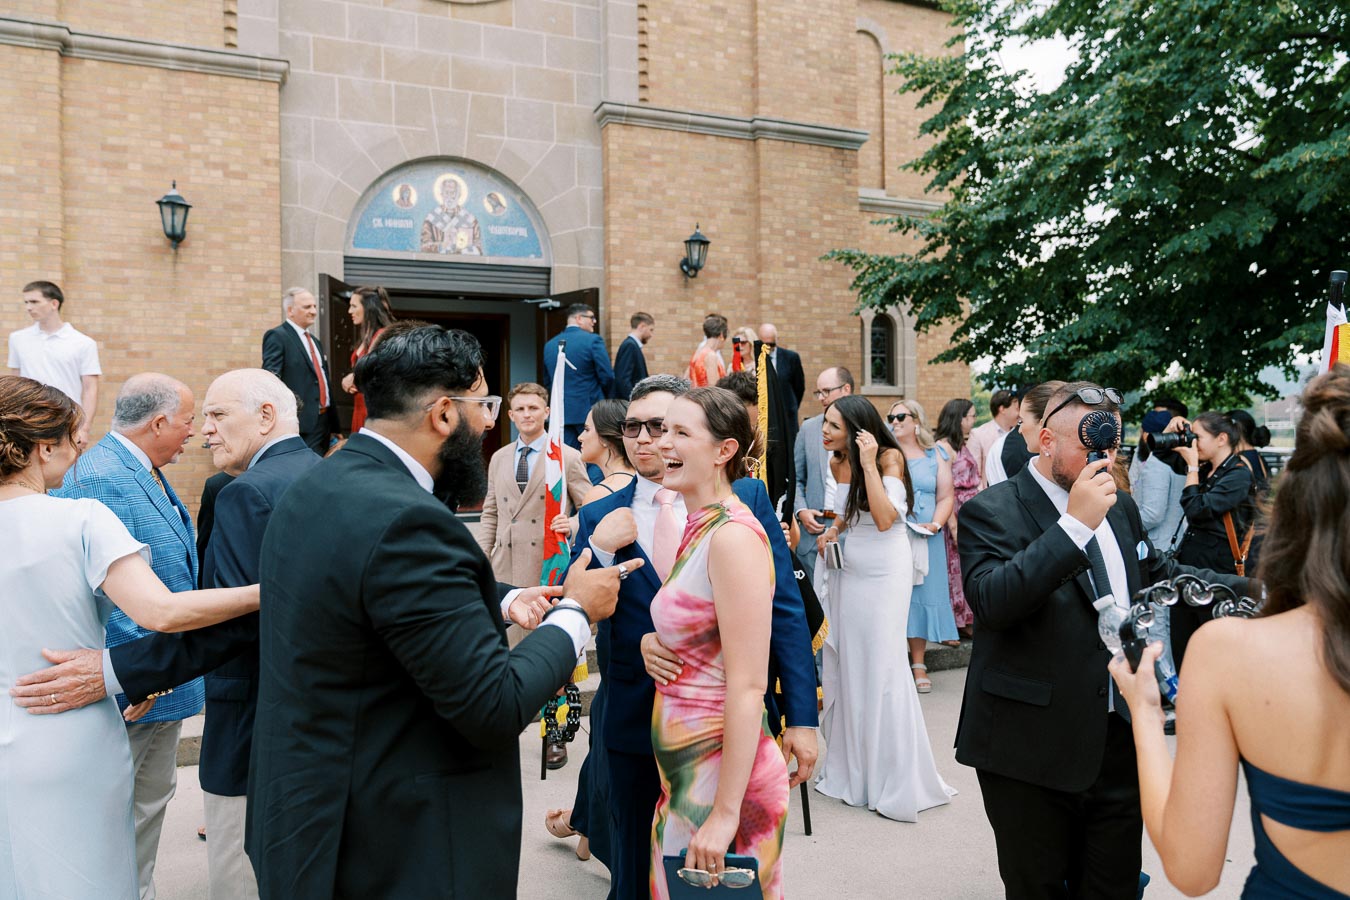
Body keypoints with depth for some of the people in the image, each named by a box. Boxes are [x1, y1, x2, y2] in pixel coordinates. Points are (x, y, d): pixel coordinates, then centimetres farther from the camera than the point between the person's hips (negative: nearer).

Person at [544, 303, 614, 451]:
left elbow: (547, 381, 13)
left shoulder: (549, 344, 8)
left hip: (561, 413, 5)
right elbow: (607, 377, -9)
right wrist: (604, 397, 9)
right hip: (589, 410, -5)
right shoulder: (593, 340, -9)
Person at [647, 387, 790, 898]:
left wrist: (725, 811, -22)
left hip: (726, 773, -8)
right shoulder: (697, 529, 6)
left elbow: (748, 687, -23)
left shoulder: (734, 535, -21)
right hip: (685, 775, 8)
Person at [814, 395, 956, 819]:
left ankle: (895, 780, 9)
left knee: (880, 667, -5)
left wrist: (869, 463, -26)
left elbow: (885, 518, -24)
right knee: (845, 665, 10)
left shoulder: (888, 457, -13)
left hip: (883, 570, -7)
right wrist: (832, 530, 3)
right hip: (848, 568, 7)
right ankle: (852, 769, 25)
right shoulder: (838, 462, 5)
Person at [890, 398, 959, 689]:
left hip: (925, 539, 1)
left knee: (922, 596, 3)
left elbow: (945, 497, 6)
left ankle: (918, 664, 11)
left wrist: (935, 525, -10)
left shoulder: (936, 456, 9)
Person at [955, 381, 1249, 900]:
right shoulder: (991, 512, -13)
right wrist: (1074, 523, -29)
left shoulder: (1120, 507, 11)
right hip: (1032, 748, -6)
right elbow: (992, 601, -29)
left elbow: (1158, 574, 28)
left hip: (1119, 739, 6)